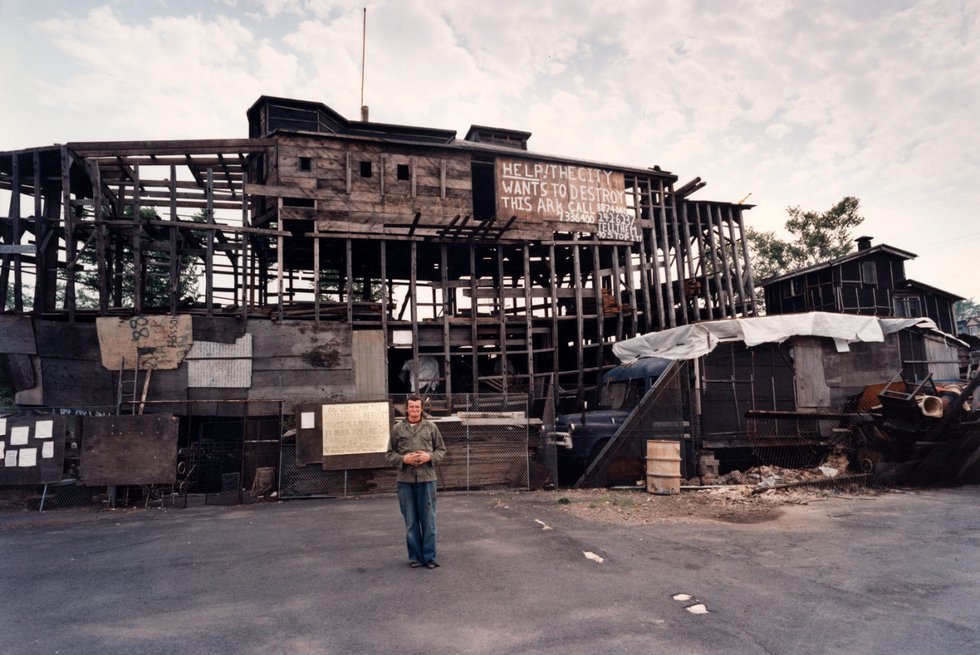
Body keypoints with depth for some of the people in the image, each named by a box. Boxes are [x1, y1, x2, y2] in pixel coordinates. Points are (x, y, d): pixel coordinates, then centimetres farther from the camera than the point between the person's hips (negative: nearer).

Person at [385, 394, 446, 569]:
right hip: (405, 480, 1)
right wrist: (403, 459, -10)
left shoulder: (431, 427, 5)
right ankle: (414, 557, 20)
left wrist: (430, 457, -10)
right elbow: (389, 453, 7)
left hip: (427, 478, 0)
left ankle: (429, 557, 15)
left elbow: (441, 449, 9)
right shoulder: (397, 428, 5)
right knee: (410, 521, 8)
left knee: (428, 520, 4)